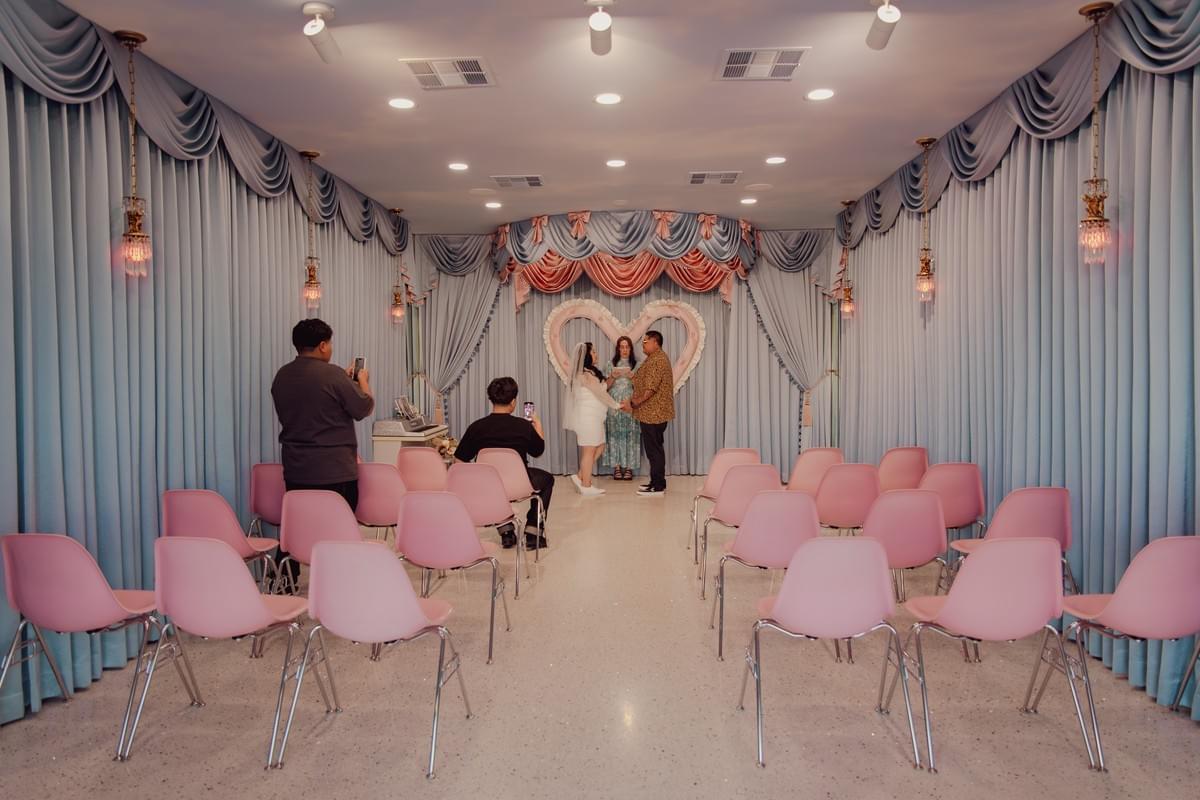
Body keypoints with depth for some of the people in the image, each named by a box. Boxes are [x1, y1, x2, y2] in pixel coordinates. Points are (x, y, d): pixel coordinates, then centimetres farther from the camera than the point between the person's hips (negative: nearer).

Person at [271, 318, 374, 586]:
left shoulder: (282, 376, 6)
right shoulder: (333, 375, -16)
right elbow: (363, 408, -7)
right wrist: (363, 381, 11)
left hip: (295, 469, 6)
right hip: (334, 470, -6)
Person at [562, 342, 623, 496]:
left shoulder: (589, 373, 15)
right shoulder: (585, 374, -17)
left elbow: (601, 390, 15)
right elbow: (601, 393, -13)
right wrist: (616, 406, -2)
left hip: (593, 417, 10)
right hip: (588, 417, -10)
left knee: (599, 448, 13)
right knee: (589, 450, -3)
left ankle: (580, 477, 16)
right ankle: (586, 486, 4)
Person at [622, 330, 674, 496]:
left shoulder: (657, 360, -17)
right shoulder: (654, 358, 17)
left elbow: (650, 389, -24)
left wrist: (633, 403, -17)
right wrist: (633, 401, 11)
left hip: (654, 413, -10)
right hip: (652, 413, 10)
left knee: (654, 449, -5)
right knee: (654, 448, 15)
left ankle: (658, 487, 0)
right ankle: (657, 482, 22)